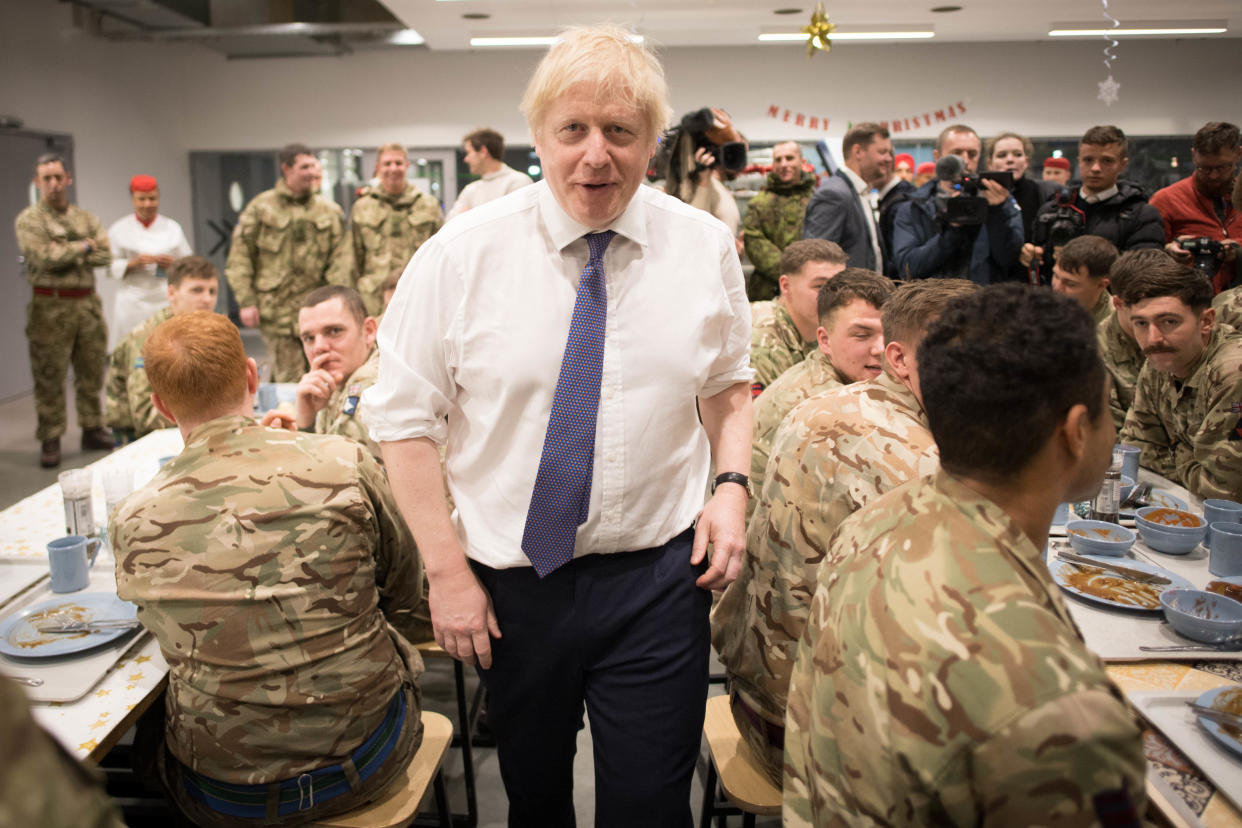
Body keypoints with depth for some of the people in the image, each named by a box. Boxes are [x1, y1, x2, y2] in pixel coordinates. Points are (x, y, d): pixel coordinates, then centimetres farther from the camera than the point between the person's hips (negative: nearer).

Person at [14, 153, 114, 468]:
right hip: (50, 307, -4)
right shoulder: (28, 220, 0)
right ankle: (50, 441, 6)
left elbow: (105, 256, 1)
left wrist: (68, 254, -10)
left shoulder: (86, 218, 12)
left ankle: (93, 430, 21)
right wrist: (84, 246, -6)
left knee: (92, 371, 10)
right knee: (49, 377, -1)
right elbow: (43, 257, -15)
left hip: (88, 303, 4)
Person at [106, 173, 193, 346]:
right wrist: (133, 263, -13)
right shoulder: (119, 229, 6)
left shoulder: (172, 228, 10)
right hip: (133, 304, -1)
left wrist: (174, 265, -8)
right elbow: (110, 267, 4)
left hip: (167, 301, 1)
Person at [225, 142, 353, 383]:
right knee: (288, 380, 0)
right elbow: (240, 257, 2)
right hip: (277, 309, -2)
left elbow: (341, 258, 5)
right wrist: (245, 301, -5)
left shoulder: (330, 211, 9)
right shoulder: (261, 208, 3)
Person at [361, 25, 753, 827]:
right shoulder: (462, 255, -10)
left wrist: (732, 485, -5)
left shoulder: (704, 246, -2)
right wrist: (447, 570, -9)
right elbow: (404, 417, -5)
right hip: (512, 581, 0)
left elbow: (729, 383, 11)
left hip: (657, 579, 1)